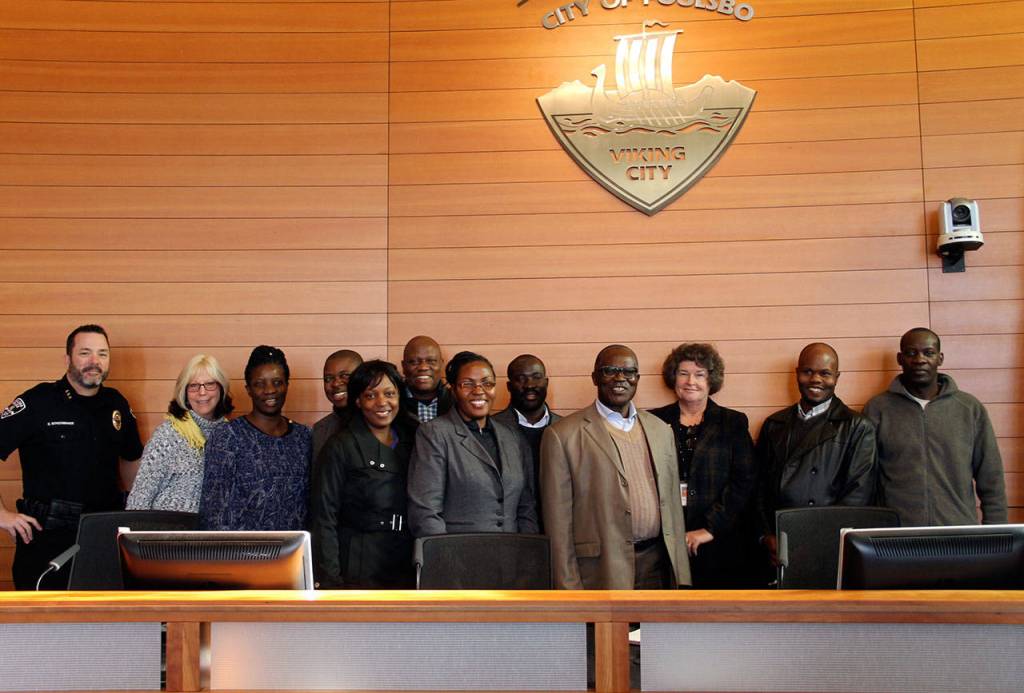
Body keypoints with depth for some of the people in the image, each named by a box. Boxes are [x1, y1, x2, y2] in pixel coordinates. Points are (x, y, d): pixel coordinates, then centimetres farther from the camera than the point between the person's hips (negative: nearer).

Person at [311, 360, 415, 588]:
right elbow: (324, 518, -6)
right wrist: (330, 580, -11)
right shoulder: (341, 447, -3)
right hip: (358, 574, -4)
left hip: (405, 570, 5)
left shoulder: (409, 444, 11)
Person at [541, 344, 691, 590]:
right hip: (601, 575, -4)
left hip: (658, 569, 5)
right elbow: (558, 522, -6)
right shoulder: (563, 435, -5)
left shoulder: (661, 430, 12)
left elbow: (673, 507, 13)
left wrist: (681, 577, 9)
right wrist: (569, 590, -9)